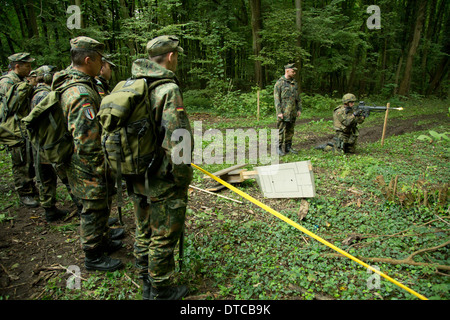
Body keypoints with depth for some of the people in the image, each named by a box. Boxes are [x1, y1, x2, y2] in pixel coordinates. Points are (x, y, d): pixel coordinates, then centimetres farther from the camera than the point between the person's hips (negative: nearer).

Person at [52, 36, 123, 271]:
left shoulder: (77, 85, 9)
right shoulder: (81, 93, -26)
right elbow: (86, 139, -27)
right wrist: (100, 168, -19)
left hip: (90, 164, 10)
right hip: (89, 167, -10)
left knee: (101, 206, 24)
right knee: (94, 209, 5)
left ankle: (103, 239, 44)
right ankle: (93, 257, 23)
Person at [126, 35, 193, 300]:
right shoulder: (168, 90, -19)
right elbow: (179, 142, -26)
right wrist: (182, 178, -13)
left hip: (137, 180, 8)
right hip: (163, 184, -8)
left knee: (144, 233, 23)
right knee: (163, 239, 10)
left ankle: (147, 283, 42)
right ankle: (160, 292, 29)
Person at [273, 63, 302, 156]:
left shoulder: (294, 83, 14)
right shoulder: (279, 83, -6)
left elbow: (298, 98, 19)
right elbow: (276, 98, -11)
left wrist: (299, 109, 10)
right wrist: (279, 112, -16)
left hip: (292, 113, 6)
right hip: (283, 112, -6)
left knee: (290, 130, 10)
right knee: (282, 131, -4)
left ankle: (288, 147, 18)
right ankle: (280, 148, 3)